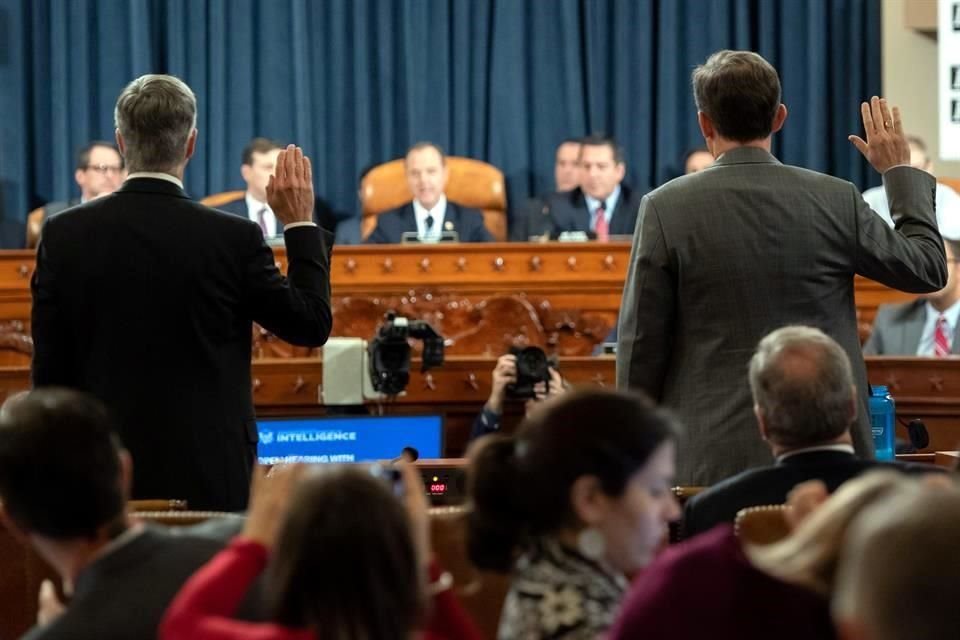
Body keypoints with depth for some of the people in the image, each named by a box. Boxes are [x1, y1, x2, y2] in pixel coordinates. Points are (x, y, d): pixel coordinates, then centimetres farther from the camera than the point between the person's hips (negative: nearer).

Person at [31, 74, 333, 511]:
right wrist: (300, 224, 13)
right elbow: (312, 325, 4)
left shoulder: (64, 234, -2)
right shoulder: (233, 238, -9)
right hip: (209, 476, -2)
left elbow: (49, 372, 3)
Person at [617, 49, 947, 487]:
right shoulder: (836, 201, 0)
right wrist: (899, 170, 26)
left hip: (713, 459, -1)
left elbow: (641, 344, -1)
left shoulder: (665, 209, -4)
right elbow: (928, 269, 14)